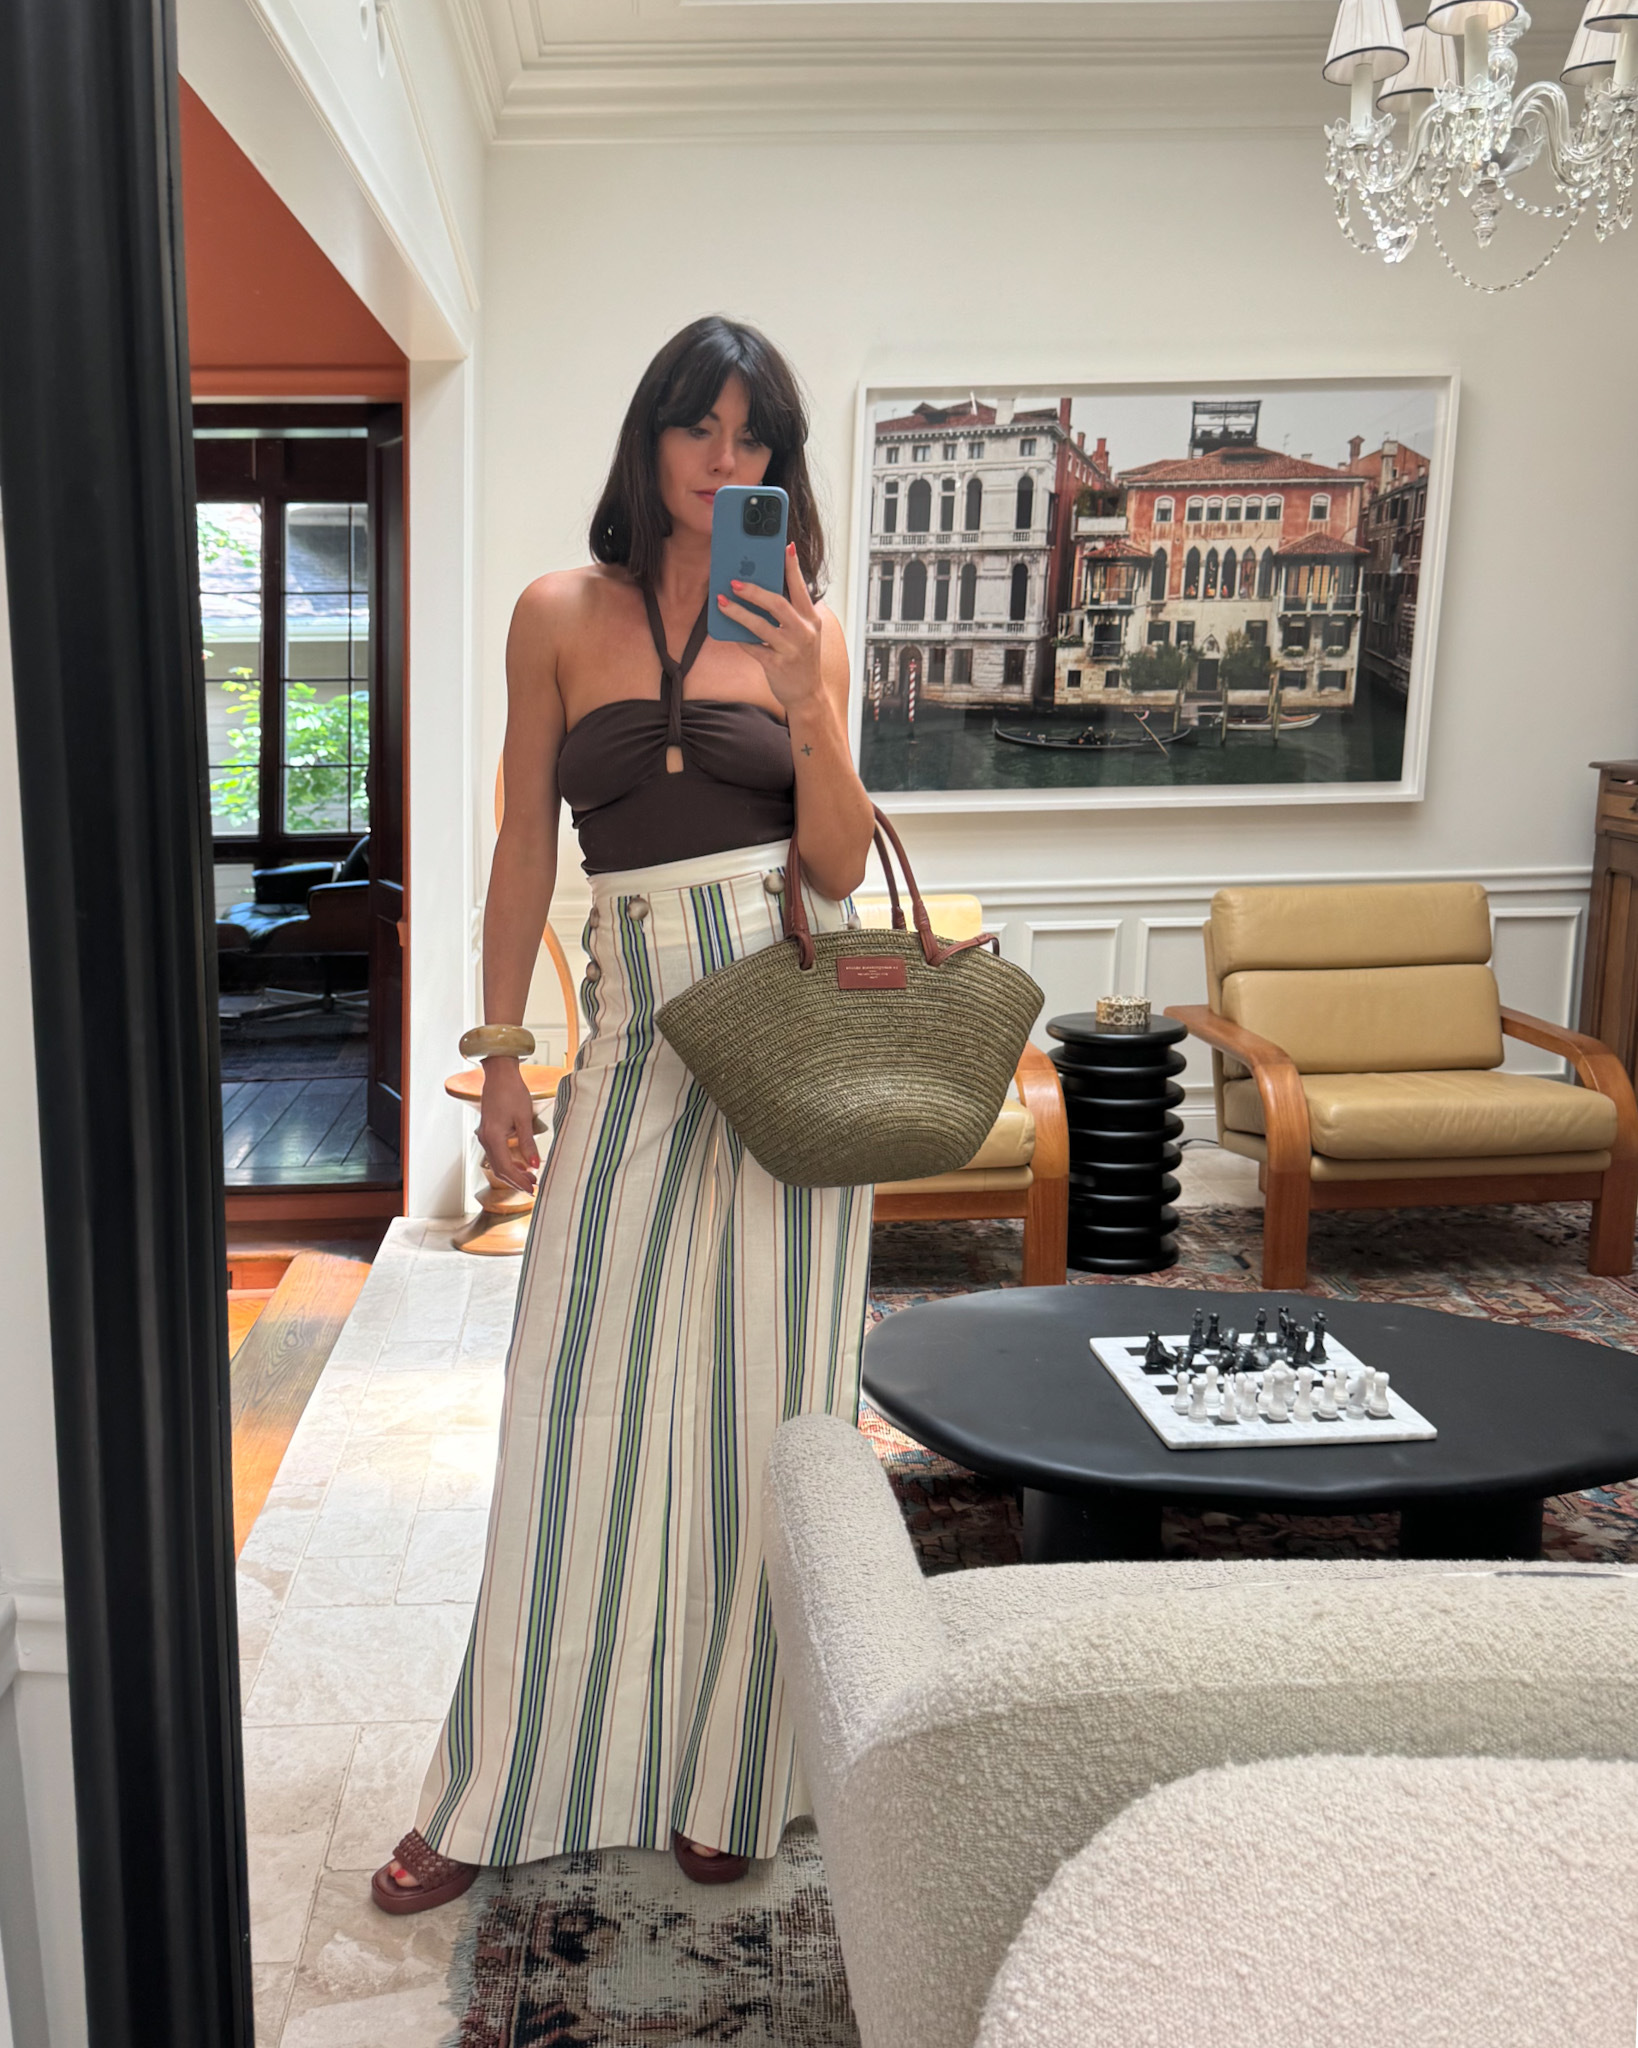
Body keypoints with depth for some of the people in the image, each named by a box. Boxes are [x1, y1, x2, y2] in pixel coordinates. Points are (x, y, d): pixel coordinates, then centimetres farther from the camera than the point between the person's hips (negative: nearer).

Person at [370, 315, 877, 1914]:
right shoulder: (560, 616, 6)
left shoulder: (805, 629, 6)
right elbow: (525, 845, 7)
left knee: (760, 1398, 4)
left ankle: (724, 1770, 23)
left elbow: (842, 866, 0)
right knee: (585, 1410, 4)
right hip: (635, 1033, 0)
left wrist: (805, 704, -15)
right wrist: (500, 1056, 4)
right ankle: (507, 1792, 21)